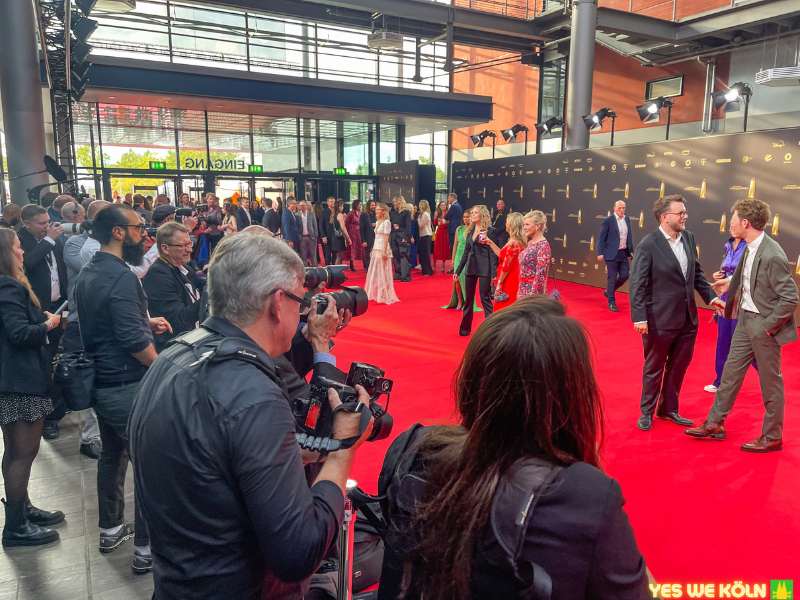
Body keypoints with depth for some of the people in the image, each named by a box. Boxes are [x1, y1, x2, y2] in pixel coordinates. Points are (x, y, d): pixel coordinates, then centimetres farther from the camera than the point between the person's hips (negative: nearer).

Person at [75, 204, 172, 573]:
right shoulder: (120, 276, -21)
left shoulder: (88, 274, 9)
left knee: (112, 454, 22)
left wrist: (145, 321, 14)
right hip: (128, 386, -10)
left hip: (101, 382, 10)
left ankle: (111, 529, 37)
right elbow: (134, 342, -26)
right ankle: (146, 548, 8)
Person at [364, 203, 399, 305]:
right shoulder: (377, 222, 14)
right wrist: (373, 249, 14)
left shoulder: (386, 222, -10)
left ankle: (384, 295, 3)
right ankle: (376, 293, 18)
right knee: (374, 272, 10)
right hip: (376, 249, 8)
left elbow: (386, 238, -15)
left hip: (383, 249, -8)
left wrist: (384, 252, -19)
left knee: (382, 272, -4)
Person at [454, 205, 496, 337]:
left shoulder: (489, 231, -7)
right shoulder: (470, 231, 12)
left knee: (485, 299, -4)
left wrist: (494, 274, -17)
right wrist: (458, 271, 14)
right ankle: (465, 328, 24)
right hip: (471, 267, 7)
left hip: (484, 269, -7)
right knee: (468, 299, 13)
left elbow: (493, 253, -11)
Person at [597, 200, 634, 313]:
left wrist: (631, 251, 11)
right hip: (612, 253, -6)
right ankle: (611, 302, 11)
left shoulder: (627, 219, 8)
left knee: (624, 275, 5)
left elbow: (630, 236, 15)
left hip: (624, 253, 6)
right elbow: (601, 238, -8)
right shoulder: (608, 220, -9)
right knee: (612, 278, 0)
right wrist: (600, 253, -13)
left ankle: (609, 291, 28)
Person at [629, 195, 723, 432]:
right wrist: (639, 317, -22)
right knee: (654, 368, 10)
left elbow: (696, 273, 14)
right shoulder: (648, 245, -16)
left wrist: (711, 297, 5)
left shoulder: (688, 237, 4)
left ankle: (668, 409, 35)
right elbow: (638, 284, -17)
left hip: (688, 318, 6)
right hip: (659, 320, -6)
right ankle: (647, 412, 28)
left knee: (679, 366, 17)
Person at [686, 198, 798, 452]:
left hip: (763, 325, -8)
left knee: (770, 383, 8)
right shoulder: (750, 247, 0)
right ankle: (715, 423, 27)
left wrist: (766, 327, -18)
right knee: (731, 372, 15)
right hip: (745, 319, 8)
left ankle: (772, 437, 25)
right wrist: (732, 282, 14)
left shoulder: (772, 256, -24)